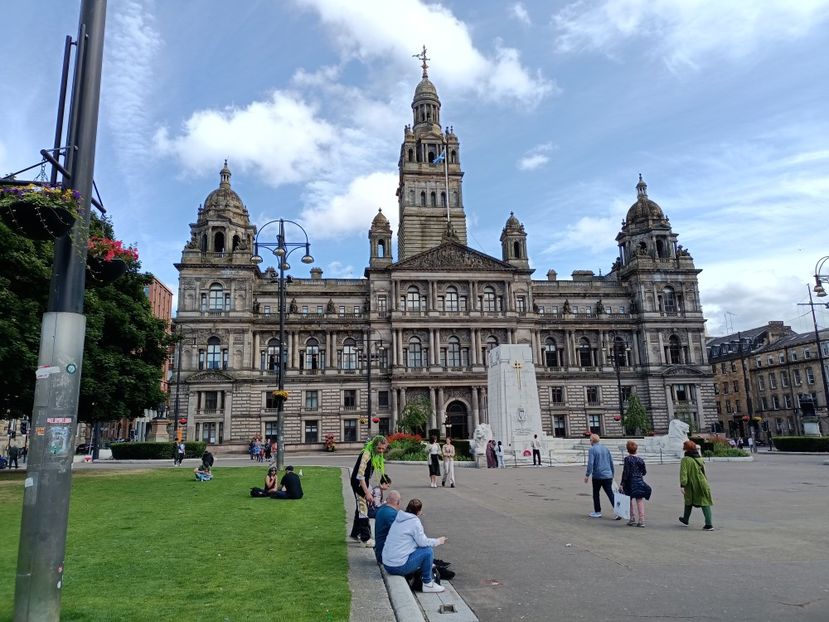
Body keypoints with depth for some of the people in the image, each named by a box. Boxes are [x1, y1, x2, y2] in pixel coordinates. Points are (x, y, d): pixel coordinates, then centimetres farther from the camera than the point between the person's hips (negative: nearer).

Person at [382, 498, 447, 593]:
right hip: (399, 567, -9)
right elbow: (423, 542, -13)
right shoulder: (414, 521, -13)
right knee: (428, 551, -4)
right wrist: (437, 541, 4)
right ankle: (427, 584, 6)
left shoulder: (398, 519, 11)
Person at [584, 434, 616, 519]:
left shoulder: (592, 449, -7)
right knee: (610, 494, 2)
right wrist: (612, 474, 24)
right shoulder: (606, 449, 11)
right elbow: (611, 462, 15)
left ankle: (597, 512, 17)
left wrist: (587, 475, -12)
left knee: (596, 494, 11)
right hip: (608, 476, 5)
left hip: (597, 476, -5)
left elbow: (590, 463, -16)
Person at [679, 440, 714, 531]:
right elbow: (703, 471, 19)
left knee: (689, 501, 16)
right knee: (705, 503, 1)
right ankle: (709, 524, -8)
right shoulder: (700, 458, 6)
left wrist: (682, 485, -21)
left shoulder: (685, 459, -11)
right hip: (702, 484, 3)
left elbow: (683, 473, -19)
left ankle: (685, 520, 32)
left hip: (691, 485, -3)